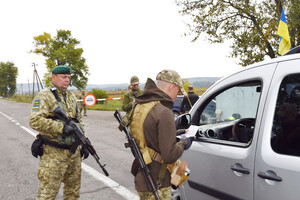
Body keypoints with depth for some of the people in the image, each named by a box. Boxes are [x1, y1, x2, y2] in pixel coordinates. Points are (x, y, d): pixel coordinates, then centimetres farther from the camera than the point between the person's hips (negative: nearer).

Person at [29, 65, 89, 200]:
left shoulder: (71, 97, 14)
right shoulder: (44, 96, -8)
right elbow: (35, 120, -21)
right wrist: (61, 127, -26)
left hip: (74, 151, 7)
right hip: (54, 153, -7)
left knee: (73, 189, 18)